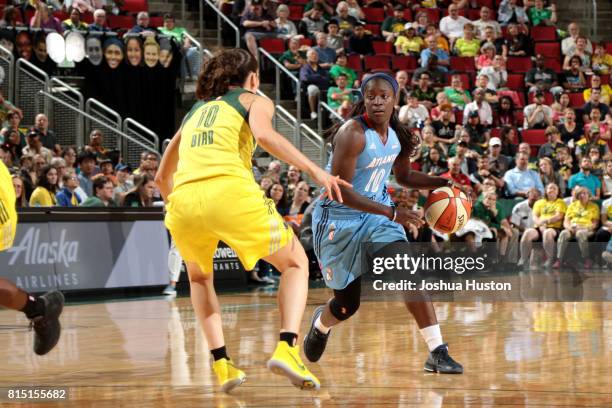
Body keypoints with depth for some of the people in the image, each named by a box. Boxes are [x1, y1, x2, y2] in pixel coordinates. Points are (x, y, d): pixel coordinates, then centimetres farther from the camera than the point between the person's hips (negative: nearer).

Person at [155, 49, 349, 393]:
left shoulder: (195, 112, 33)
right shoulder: (255, 100, 20)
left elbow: (163, 177, 38)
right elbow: (264, 135, -5)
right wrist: (315, 171, -12)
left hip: (182, 199, 4)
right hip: (230, 192, -4)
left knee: (200, 277, 32)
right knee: (296, 262, 17)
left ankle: (221, 364, 15)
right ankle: (287, 348, -5)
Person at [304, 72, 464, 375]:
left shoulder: (397, 135, -2)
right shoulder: (352, 133, -25)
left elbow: (404, 176, 16)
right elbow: (340, 190, -29)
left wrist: (442, 183, -2)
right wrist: (392, 213, -33)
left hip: (377, 213, 5)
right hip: (339, 219, -5)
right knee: (348, 305, 6)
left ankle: (437, 353, -18)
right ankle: (320, 323, 44)